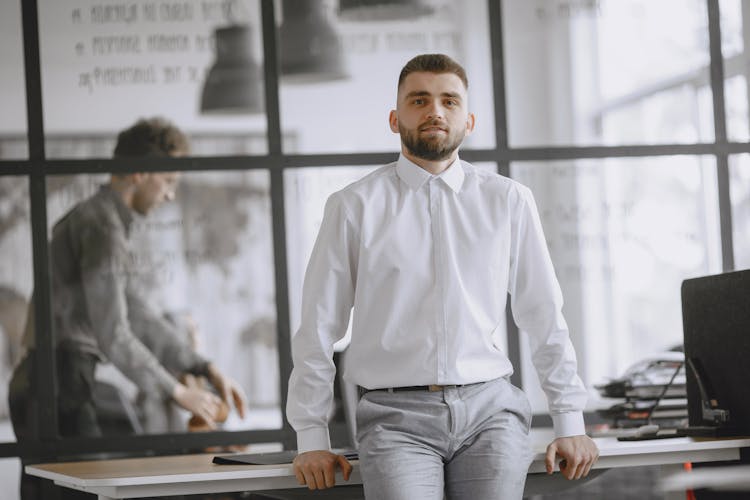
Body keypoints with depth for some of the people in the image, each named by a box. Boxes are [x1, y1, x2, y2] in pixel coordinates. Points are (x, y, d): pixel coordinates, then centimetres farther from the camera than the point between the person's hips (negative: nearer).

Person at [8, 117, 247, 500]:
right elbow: (113, 335, -19)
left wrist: (207, 370, 15)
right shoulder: (103, 228, -14)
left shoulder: (93, 219, 19)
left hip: (39, 383, 10)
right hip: (60, 386, -10)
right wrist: (177, 392, -10)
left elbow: (137, 314, 21)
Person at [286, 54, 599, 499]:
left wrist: (570, 424, 12)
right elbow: (318, 326, 7)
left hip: (489, 407, 2)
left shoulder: (509, 201, 10)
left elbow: (545, 318, 14)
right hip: (397, 413, -2)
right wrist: (312, 438, 5)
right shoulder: (354, 207, 5)